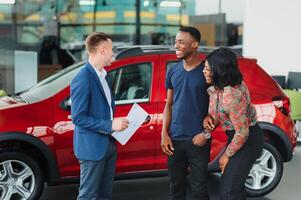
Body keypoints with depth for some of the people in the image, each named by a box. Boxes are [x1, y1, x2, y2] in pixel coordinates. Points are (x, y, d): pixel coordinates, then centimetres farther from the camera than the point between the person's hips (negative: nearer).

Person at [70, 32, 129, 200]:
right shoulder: (83, 79, -19)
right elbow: (78, 117, -22)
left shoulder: (102, 75, 10)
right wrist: (110, 125, -22)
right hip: (92, 147, -9)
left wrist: (116, 122, 4)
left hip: (108, 144, 9)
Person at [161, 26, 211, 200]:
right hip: (175, 139, 4)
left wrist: (207, 133, -12)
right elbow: (169, 104, 12)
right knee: (176, 186, 12)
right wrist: (164, 133, 3)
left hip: (197, 140, -4)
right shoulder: (173, 72, 8)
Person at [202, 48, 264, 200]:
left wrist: (227, 155, -12)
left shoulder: (231, 96, -33)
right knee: (236, 184, 20)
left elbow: (243, 132, -25)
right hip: (236, 135, 9)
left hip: (248, 139, -9)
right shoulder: (218, 86, -6)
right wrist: (208, 117, -9)